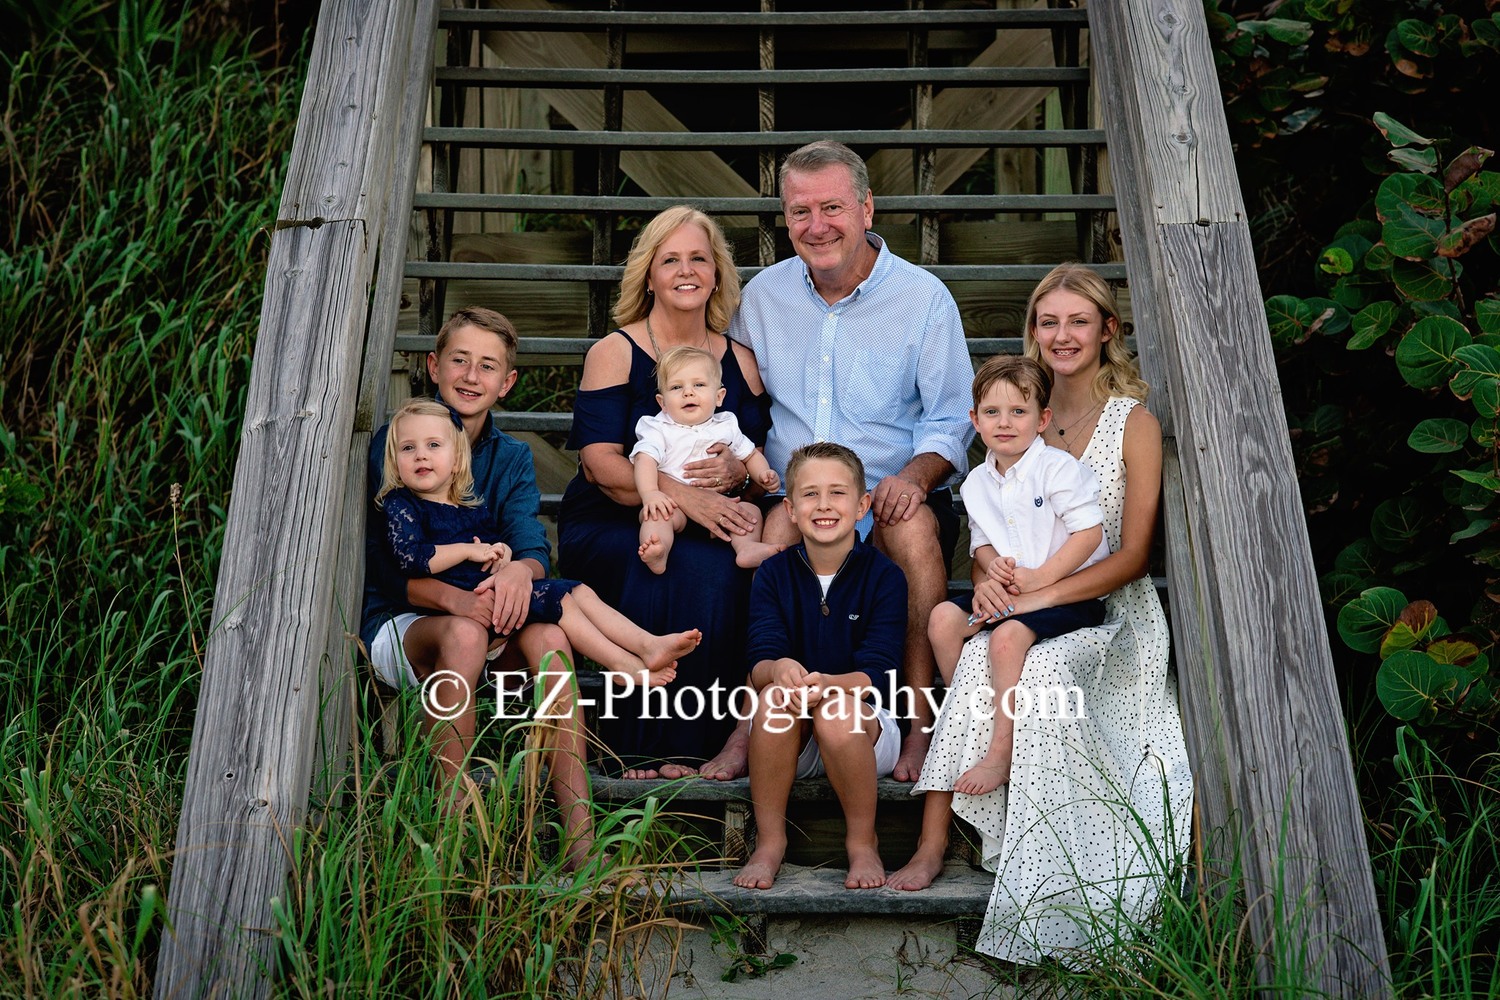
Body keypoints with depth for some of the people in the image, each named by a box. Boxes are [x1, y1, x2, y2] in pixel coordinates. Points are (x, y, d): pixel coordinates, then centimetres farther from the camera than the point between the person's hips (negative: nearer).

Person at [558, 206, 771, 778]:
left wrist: (737, 474, -15)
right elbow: (601, 464, -11)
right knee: (684, 565, -34)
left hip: (706, 527, 3)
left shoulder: (740, 361, 14)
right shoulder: (615, 352, 2)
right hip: (605, 530, -3)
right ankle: (648, 746, -19)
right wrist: (682, 495, -26)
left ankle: (712, 737, -18)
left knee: (734, 563, -32)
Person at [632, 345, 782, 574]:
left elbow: (750, 454, 26)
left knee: (751, 510, -15)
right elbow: (645, 459, -13)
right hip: (674, 505, -4)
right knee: (657, 513, -32)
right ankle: (657, 552, -55)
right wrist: (650, 493, -32)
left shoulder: (725, 427, 14)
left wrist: (763, 474, 3)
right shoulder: (659, 429, 3)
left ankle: (747, 548, -34)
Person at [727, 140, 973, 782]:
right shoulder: (762, 295, 11)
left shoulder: (925, 299, 2)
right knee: (776, 528, -34)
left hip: (891, 494, -1)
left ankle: (918, 717, -25)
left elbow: (951, 422, 3)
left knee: (915, 526, -36)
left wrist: (913, 476, -19)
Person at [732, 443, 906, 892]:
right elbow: (758, 662, -11)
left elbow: (879, 674, -15)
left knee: (837, 711, -33)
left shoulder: (883, 575, -5)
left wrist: (828, 683, -36)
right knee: (775, 696, -29)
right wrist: (778, 669, -37)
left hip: (867, 725, -1)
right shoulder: (774, 573, 1)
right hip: (791, 746, 2)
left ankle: (862, 842, -8)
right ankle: (769, 841, -14)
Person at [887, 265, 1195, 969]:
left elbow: (1131, 556, -8)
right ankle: (931, 845, -30)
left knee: (1035, 668, -35)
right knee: (979, 653, -31)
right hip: (1029, 609, 3)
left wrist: (1041, 595, -20)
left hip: (1111, 614, -3)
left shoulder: (1134, 424, -2)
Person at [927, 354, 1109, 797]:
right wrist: (993, 566, -12)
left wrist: (1040, 577, -22)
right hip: (1005, 592, 7)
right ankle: (968, 718, 2)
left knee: (1007, 636, -30)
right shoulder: (976, 482, 8)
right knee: (943, 618, -11)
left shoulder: (1058, 469, -11)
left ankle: (1000, 755, -21)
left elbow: (1089, 532, -16)